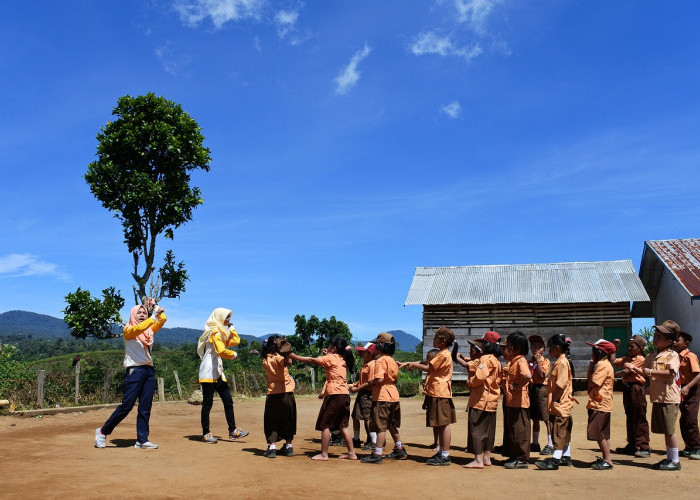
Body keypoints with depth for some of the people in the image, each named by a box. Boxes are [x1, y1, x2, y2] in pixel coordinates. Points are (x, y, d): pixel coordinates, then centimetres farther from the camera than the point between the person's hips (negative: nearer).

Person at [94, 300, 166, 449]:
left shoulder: (150, 330, 17)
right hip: (134, 370, -6)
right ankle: (103, 432, 10)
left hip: (149, 371, 6)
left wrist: (154, 306, 9)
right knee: (127, 405, -8)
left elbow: (163, 319, 10)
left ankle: (142, 440, 5)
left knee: (145, 407, 3)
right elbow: (138, 328, -21)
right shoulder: (128, 330, 1)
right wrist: (154, 316, -25)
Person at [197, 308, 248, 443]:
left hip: (218, 373, 10)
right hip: (209, 372, -10)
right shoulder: (215, 332, -12)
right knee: (208, 403, -3)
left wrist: (231, 327, 15)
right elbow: (221, 351, -25)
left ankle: (232, 431, 9)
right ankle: (205, 434, 4)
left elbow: (236, 341, 21)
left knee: (228, 400, 6)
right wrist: (234, 355, -8)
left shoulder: (222, 333, 19)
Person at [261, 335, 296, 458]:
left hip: (272, 394, 3)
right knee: (288, 420, 12)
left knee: (272, 422, 10)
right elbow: (288, 362, -36)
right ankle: (289, 446, 20)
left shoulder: (265, 359, 5)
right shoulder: (278, 357, -13)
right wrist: (286, 352, -32)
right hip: (286, 392, -3)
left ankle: (272, 447, -1)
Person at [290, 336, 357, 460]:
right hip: (345, 395, 8)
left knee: (325, 424, 1)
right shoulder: (342, 360, 15)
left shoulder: (331, 358, -6)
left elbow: (311, 360, -8)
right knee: (342, 426, 13)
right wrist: (327, 355, 21)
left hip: (335, 394, -8)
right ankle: (351, 453, 14)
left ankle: (324, 454, 4)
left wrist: (293, 356, -3)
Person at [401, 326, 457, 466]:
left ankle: (445, 456, -5)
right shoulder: (441, 354, 19)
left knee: (443, 424, -7)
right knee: (441, 425, 14)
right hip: (436, 393, 10)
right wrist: (408, 364, 16)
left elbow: (427, 368, -16)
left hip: (440, 393, -10)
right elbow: (428, 364, 22)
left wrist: (413, 365, -1)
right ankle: (442, 453, 20)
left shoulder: (444, 355, -14)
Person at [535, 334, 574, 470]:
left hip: (560, 404, -10)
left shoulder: (562, 363, -16)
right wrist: (551, 402, 17)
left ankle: (555, 459, -7)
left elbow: (560, 385, -22)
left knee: (558, 432, -8)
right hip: (561, 405, 10)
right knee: (564, 432, 15)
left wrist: (554, 401, -19)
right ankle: (566, 457, 23)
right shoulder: (560, 362, 15)